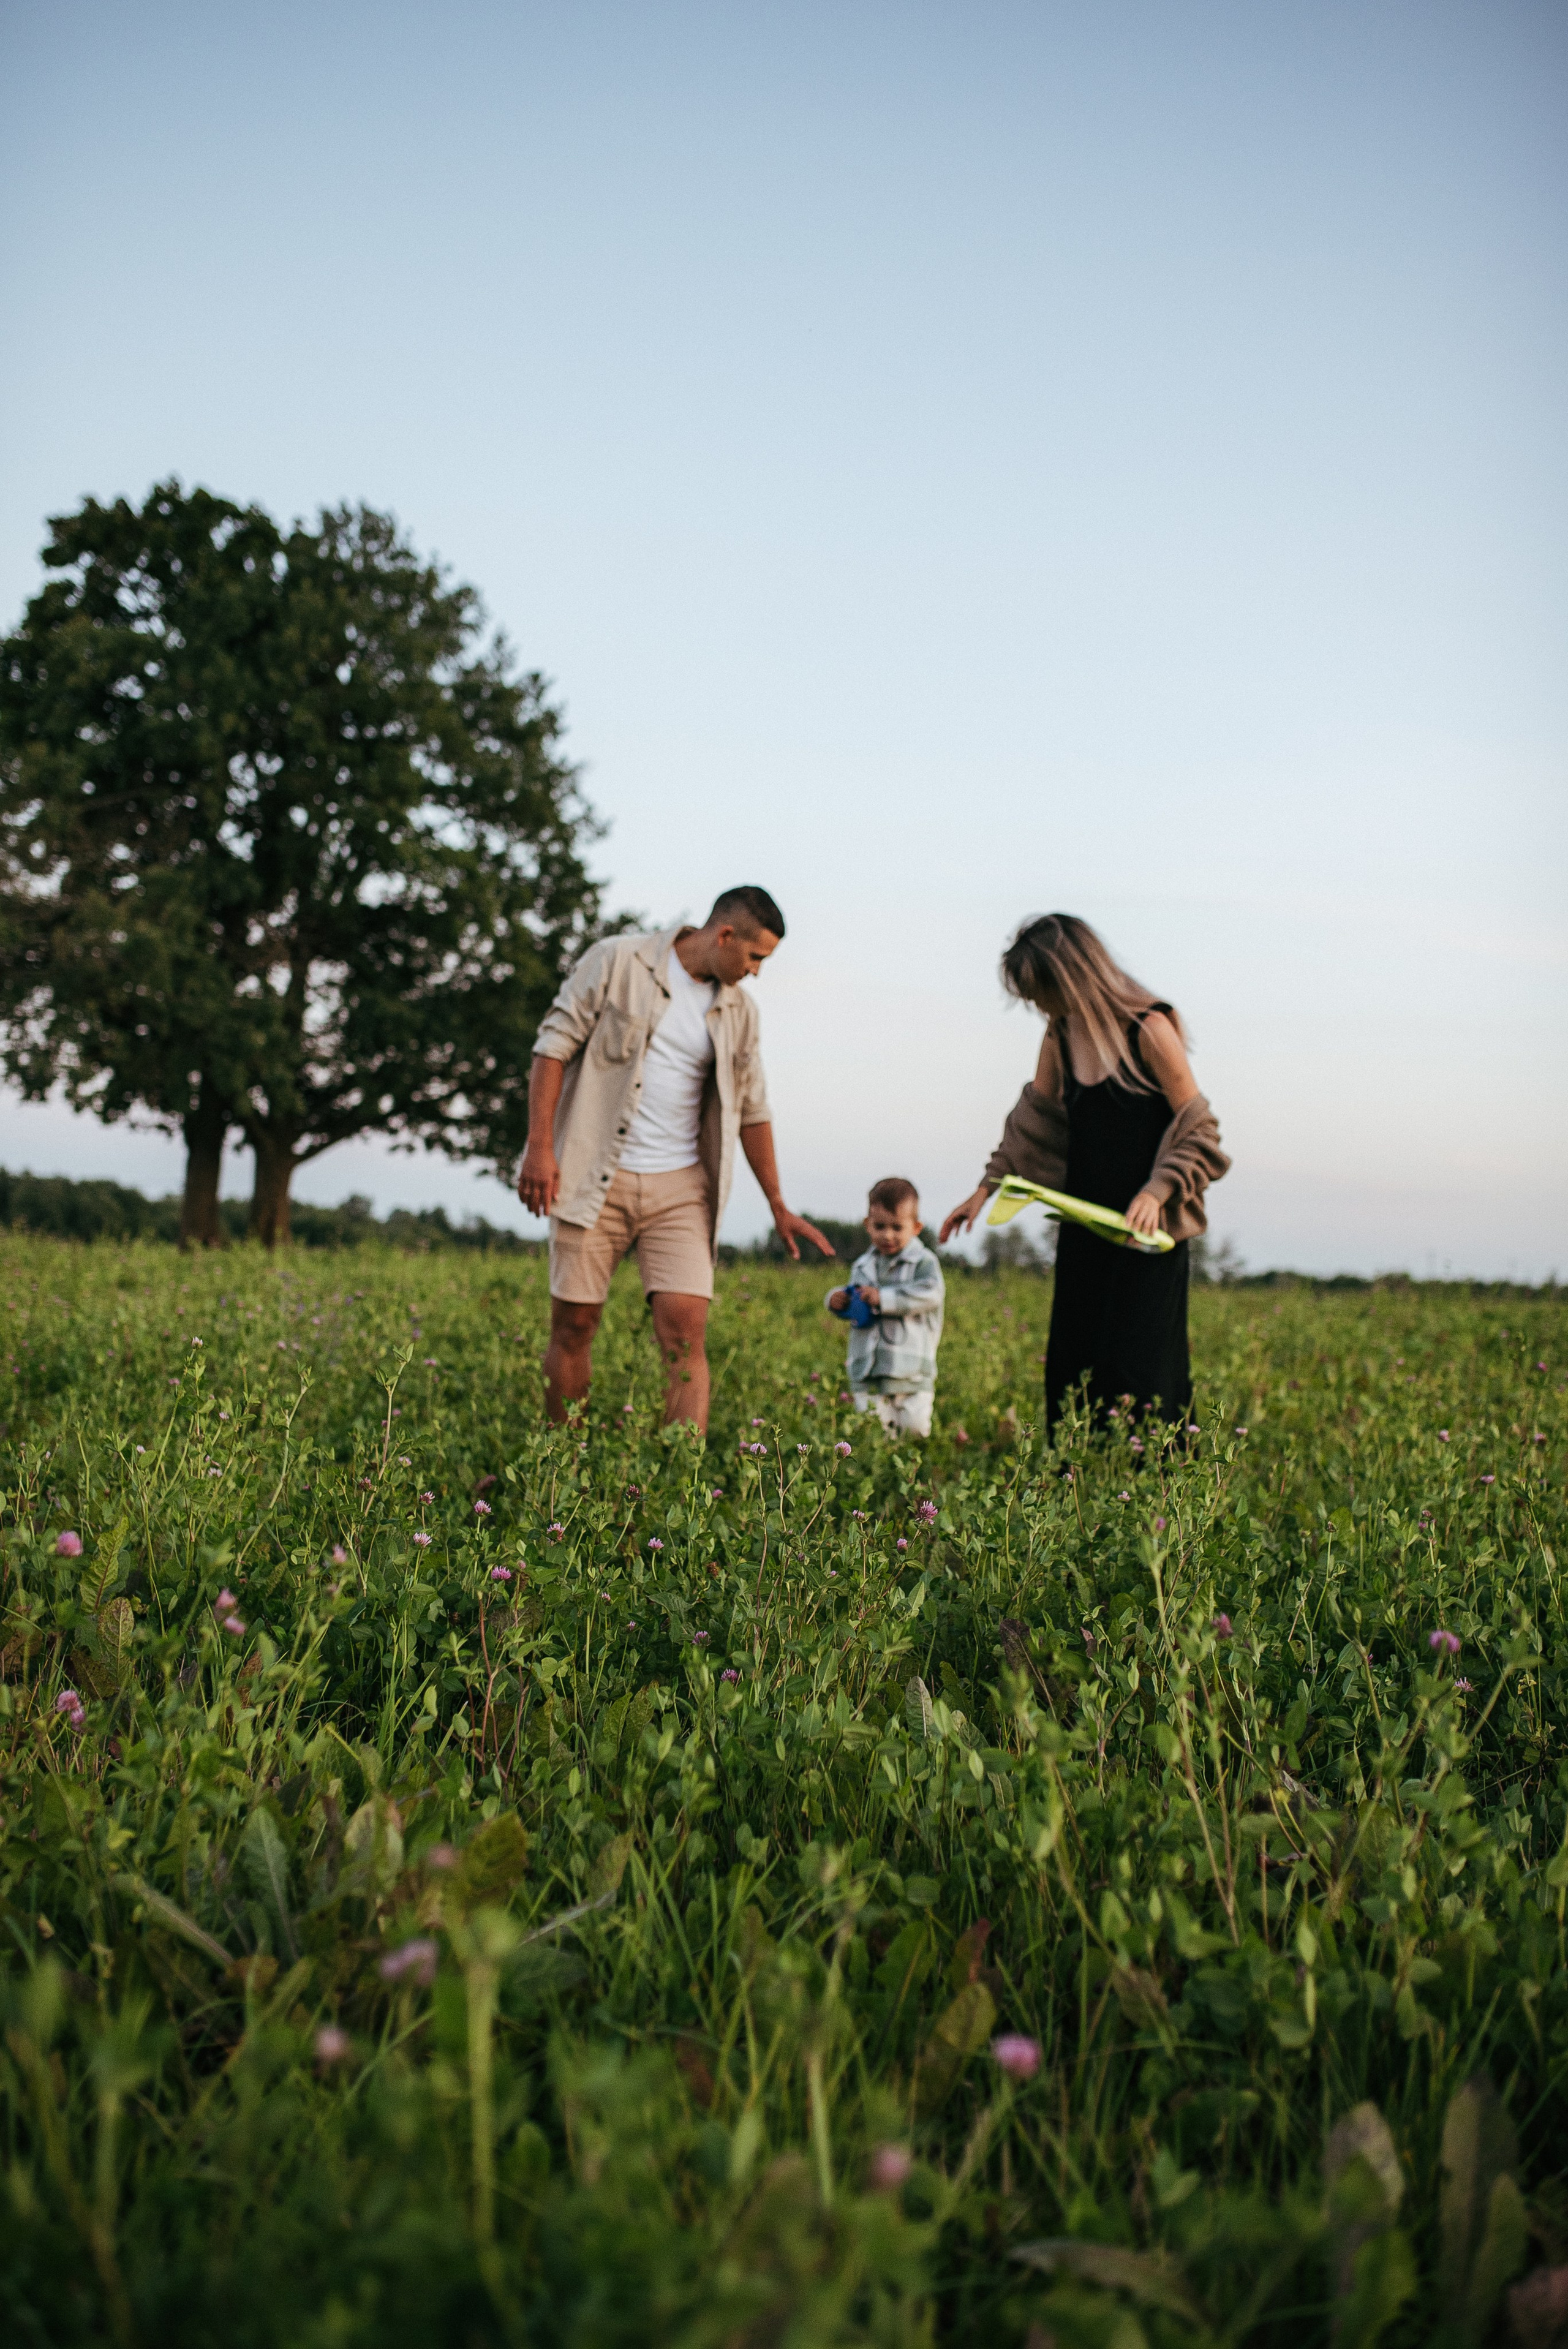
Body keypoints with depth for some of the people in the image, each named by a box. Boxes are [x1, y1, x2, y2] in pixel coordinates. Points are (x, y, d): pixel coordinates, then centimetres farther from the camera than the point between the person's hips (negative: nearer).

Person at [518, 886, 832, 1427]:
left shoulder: (737, 1011, 10)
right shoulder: (618, 961, -3)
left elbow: (752, 1109, 19)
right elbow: (555, 1043, -5)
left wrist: (778, 1206, 21)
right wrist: (540, 1146, -13)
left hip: (679, 1189, 3)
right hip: (596, 1178, -3)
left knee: (686, 1332, -10)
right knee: (573, 1326, 3)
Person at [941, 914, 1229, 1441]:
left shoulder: (1149, 1030, -13)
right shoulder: (1060, 1035, 6)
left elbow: (1197, 1133, -11)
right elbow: (1034, 1119, 17)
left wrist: (1158, 1192, -24)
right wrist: (987, 1186, 10)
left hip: (1146, 1234, -6)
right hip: (1084, 1229, 6)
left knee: (1139, 1367, -6)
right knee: (1072, 1366, 7)